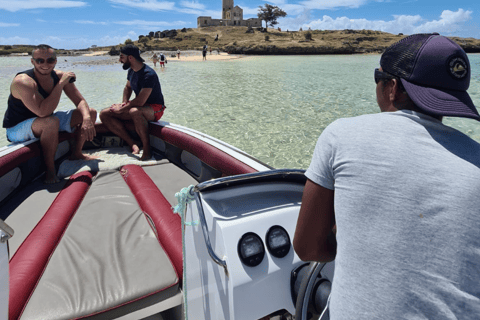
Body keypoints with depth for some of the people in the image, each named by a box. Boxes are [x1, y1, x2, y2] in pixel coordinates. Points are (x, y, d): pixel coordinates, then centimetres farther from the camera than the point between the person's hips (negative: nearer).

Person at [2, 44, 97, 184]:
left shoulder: (59, 76, -8)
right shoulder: (23, 81, -28)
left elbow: (80, 101, -8)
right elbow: (43, 112, -41)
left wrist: (87, 118, -30)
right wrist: (61, 83, -36)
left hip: (44, 121, 7)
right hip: (17, 129, -7)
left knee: (90, 112, 0)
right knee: (51, 122, -41)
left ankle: (76, 153, 13)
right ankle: (49, 169, -22)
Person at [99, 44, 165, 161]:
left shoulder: (148, 74, -23)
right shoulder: (131, 71, 6)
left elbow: (140, 102, -29)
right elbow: (127, 88, 26)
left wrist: (122, 109, -16)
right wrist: (124, 103, 6)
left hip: (155, 108, -9)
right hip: (138, 106, 9)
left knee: (134, 112, -44)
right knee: (104, 114, -4)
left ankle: (147, 151, -31)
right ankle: (132, 144, -16)